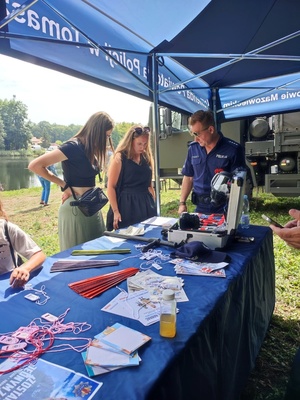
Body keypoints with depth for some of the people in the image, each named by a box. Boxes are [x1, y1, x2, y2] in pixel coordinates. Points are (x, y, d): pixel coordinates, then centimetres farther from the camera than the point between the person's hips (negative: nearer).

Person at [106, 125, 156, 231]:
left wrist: (153, 204, 15)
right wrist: (115, 211, -14)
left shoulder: (146, 157, 10)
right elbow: (111, 187, -9)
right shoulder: (119, 158, -7)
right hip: (127, 205, -5)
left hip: (146, 204, 6)